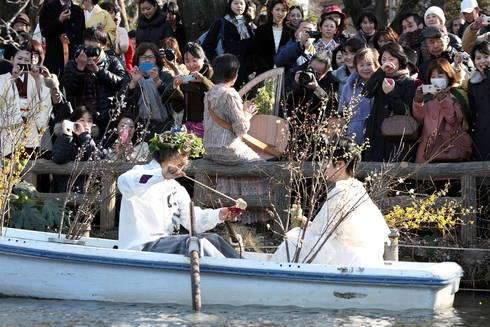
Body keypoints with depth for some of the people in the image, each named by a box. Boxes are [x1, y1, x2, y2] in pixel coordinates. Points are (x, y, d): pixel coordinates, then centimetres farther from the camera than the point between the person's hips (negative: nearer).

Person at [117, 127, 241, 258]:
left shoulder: (177, 189, 23)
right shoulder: (142, 172, -4)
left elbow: (192, 220, 10)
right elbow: (124, 183, -30)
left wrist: (218, 215, -11)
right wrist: (161, 175, -43)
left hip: (169, 244, 9)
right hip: (140, 248, -9)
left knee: (212, 239, -4)